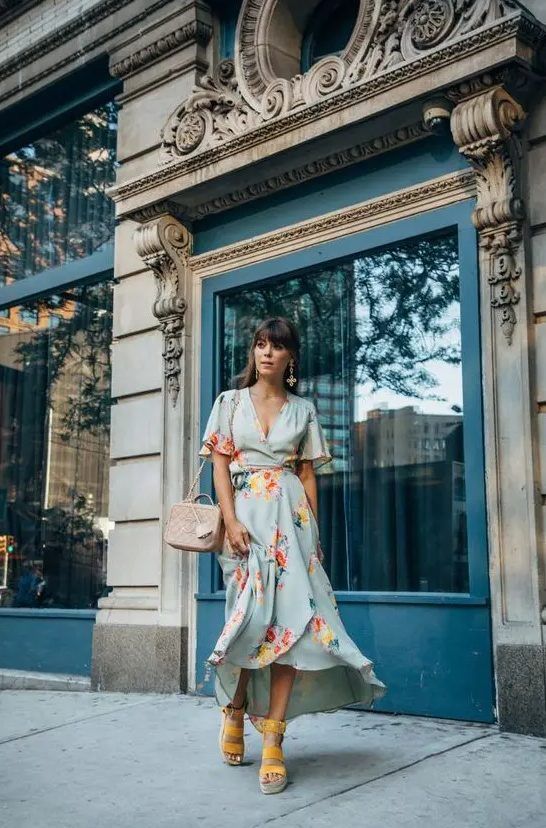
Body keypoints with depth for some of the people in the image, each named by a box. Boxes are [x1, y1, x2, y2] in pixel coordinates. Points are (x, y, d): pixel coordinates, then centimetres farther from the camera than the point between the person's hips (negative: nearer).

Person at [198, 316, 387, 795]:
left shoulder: (303, 409, 13)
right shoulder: (231, 402, 9)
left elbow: (307, 473, 12)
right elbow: (220, 466, 2)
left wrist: (313, 528, 3)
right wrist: (232, 521, -10)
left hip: (291, 516, 1)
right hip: (245, 514, -1)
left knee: (290, 616, -10)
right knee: (254, 615, -9)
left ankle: (273, 741, -6)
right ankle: (234, 707, 19)